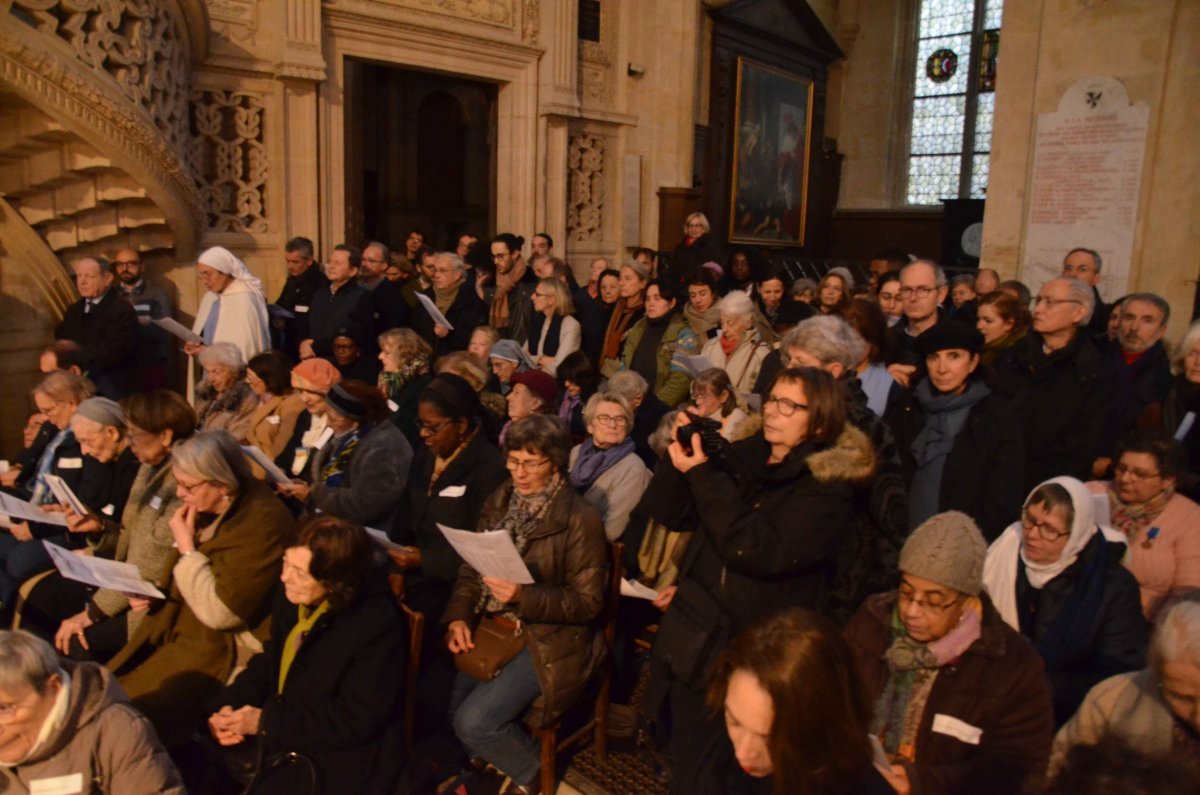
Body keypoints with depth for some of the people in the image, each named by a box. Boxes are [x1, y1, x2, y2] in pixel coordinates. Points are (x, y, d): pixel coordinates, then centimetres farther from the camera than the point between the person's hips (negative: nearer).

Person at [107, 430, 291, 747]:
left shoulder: (262, 522, -23)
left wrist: (186, 545, -18)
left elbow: (220, 613, -24)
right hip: (180, 630, 9)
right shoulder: (207, 509, 4)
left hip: (223, 650, -9)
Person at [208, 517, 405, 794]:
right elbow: (269, 661, 11)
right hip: (274, 736, 7)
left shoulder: (377, 626, -27)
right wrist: (228, 705, -7)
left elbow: (355, 722, -23)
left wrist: (267, 722, -19)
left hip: (335, 763, -7)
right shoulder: (293, 597, -4)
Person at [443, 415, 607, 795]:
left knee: (473, 721, -18)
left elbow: (588, 602, -14)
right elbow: (471, 567, 7)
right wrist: (458, 616, -11)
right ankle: (484, 762, 23)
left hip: (549, 641, -6)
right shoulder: (500, 500, 4)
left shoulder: (580, 519, -15)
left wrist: (524, 596, -28)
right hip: (491, 627, 7)